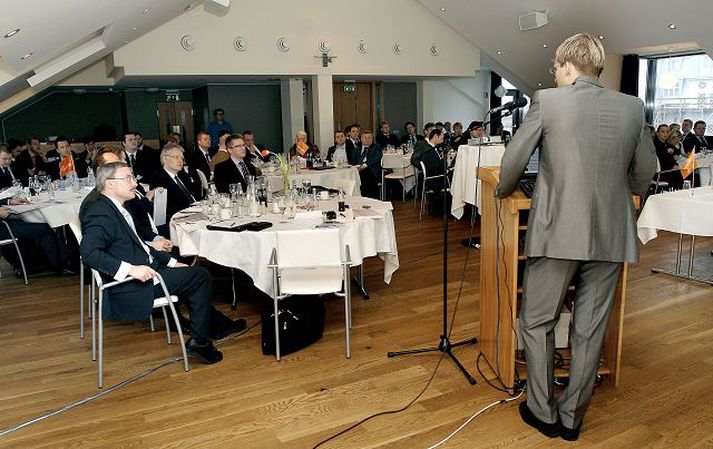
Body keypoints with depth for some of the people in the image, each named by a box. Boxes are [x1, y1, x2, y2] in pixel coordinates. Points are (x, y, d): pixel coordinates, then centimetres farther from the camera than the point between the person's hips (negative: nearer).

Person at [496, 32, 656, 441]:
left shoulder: (547, 101, -6)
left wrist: (505, 191, 18)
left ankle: (544, 413, 21)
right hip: (612, 236, 4)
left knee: (538, 323, 13)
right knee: (590, 330, 13)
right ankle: (572, 419, 26)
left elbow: (513, 161, -3)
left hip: (558, 231, -4)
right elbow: (645, 174, 12)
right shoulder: (633, 107, 5)